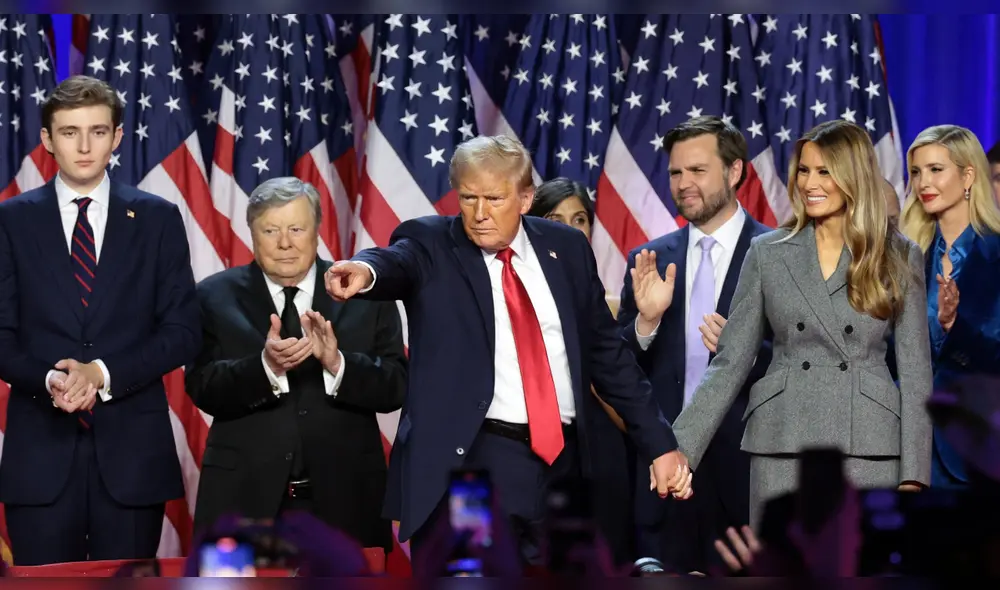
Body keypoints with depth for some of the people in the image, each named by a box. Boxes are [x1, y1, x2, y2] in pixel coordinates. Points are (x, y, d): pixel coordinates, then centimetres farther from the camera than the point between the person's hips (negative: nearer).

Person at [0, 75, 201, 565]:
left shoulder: (158, 218, 7)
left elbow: (183, 331, 2)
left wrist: (104, 373, -13)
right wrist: (49, 379, -17)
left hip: (132, 445, 0)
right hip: (41, 449, 0)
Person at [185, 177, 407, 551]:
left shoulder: (365, 292, 4)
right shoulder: (216, 297, 3)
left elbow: (396, 387, -2)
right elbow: (202, 389, -8)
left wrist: (337, 362, -20)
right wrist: (266, 366, -24)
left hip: (344, 497, 1)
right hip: (245, 498, 0)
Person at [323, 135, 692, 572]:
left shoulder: (566, 249, 11)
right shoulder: (431, 245, 0)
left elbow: (609, 355, 16)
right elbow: (396, 263, -23)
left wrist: (660, 445, 13)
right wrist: (366, 270, -48)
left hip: (562, 462, 4)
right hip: (469, 462, -4)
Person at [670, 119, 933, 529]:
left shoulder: (899, 257, 5)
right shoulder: (768, 253, 8)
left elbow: (915, 371, 4)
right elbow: (730, 363, 6)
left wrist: (914, 476, -4)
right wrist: (678, 451, -3)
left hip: (869, 447, -1)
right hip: (782, 445, 1)